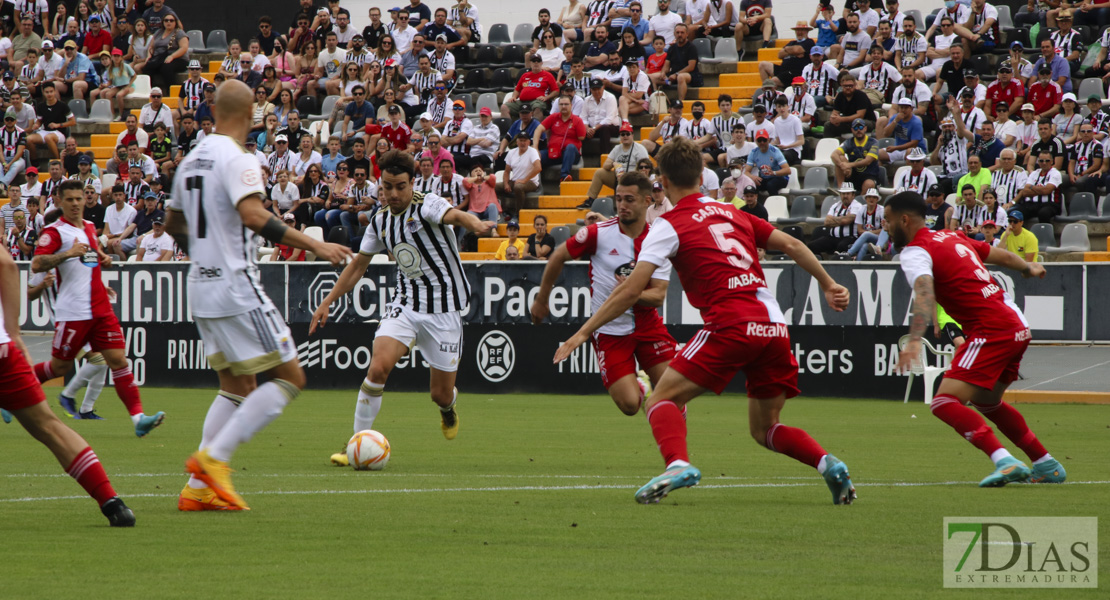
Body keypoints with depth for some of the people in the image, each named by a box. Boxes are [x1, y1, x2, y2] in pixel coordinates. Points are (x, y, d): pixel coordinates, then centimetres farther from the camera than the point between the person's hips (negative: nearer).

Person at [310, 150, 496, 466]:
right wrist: (327, 302, 15)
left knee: (441, 394, 2)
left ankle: (447, 408, 43)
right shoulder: (380, 221, 4)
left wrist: (476, 224, -60)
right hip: (405, 304, 4)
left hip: (444, 309, -4)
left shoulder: (427, 205, -13)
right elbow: (358, 265, 18)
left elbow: (454, 215, -37)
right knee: (378, 366, -22)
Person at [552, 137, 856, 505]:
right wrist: (827, 285, 31)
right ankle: (828, 464, -4)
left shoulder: (669, 226, 3)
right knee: (764, 429, 19)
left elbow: (630, 291, -3)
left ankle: (678, 464, -26)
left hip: (731, 326, -6)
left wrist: (584, 332, 2)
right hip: (774, 328, 6)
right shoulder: (731, 212, 20)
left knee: (661, 400, 1)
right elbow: (791, 245, 20)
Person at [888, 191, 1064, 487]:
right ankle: (1047, 465, 33)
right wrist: (1028, 268, 50)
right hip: (1016, 327, 9)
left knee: (945, 403, -16)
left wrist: (915, 341, -44)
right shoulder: (951, 237, 17)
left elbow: (925, 294, -29)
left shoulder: (916, 253, -10)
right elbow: (1000, 255, 29)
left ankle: (1005, 461, -31)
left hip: (992, 331, -9)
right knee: (985, 401, 28)